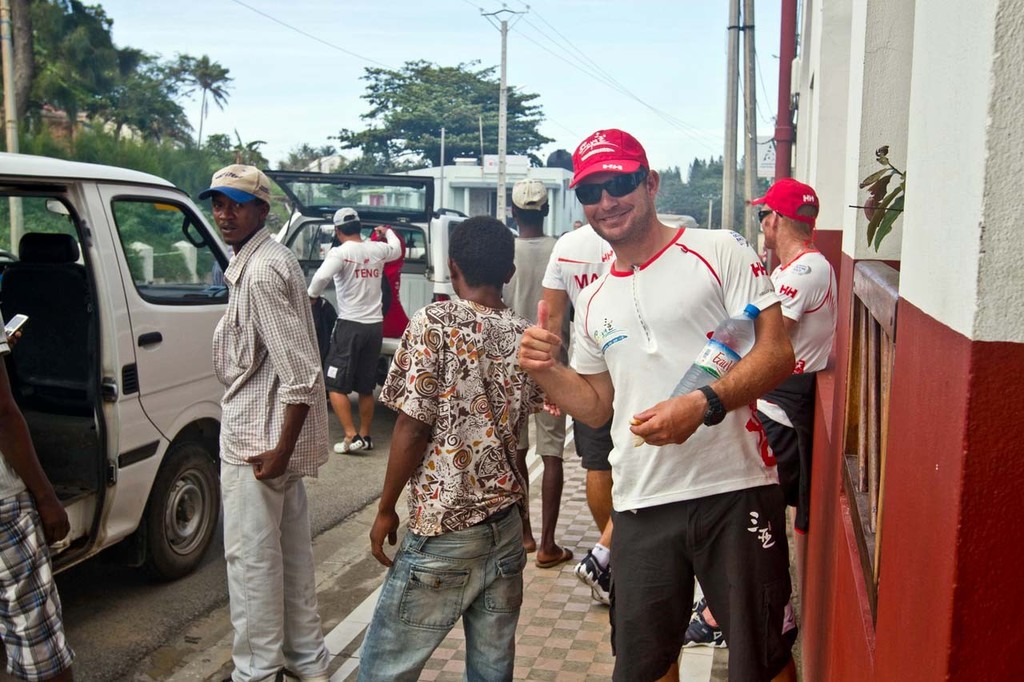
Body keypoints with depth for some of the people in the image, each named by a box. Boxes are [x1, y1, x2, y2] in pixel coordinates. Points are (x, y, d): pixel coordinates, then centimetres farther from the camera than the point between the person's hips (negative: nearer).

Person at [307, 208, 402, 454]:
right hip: (375, 326, 6)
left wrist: (310, 299, -10)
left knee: (336, 385, 2)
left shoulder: (340, 252, -12)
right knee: (366, 386, 16)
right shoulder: (377, 249, 5)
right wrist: (386, 231, 47)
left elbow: (321, 277, -28)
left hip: (350, 325, -6)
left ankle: (351, 437, -6)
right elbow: (397, 249, 28)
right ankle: (365, 435, 22)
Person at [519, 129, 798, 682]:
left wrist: (702, 405, -25)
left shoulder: (719, 251, -2)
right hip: (641, 504, 5)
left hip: (735, 490, -4)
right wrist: (544, 370, -1)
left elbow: (777, 352, -10)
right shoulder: (594, 302, 13)